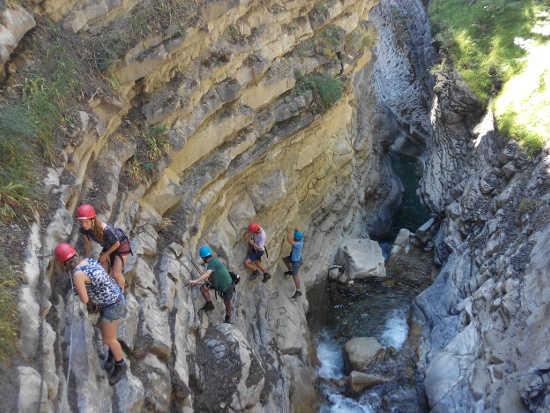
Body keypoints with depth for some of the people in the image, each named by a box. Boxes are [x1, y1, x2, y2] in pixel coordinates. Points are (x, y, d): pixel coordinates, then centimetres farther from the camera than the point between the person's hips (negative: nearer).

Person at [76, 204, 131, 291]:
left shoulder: (106, 230, -40)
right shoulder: (83, 229, -22)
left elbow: (117, 244, -22)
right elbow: (88, 245, -4)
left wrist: (105, 255, -9)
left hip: (121, 245, -6)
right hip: (108, 246, 6)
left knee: (116, 274, -8)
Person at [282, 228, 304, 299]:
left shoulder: (298, 244, -39)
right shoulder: (300, 239, -13)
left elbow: (289, 241, -50)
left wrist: (288, 232, -37)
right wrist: (296, 231, -8)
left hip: (296, 261, -9)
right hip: (294, 257, 9)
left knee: (295, 276, 2)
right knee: (284, 259, 30)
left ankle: (298, 291, 13)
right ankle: (290, 271, 47)